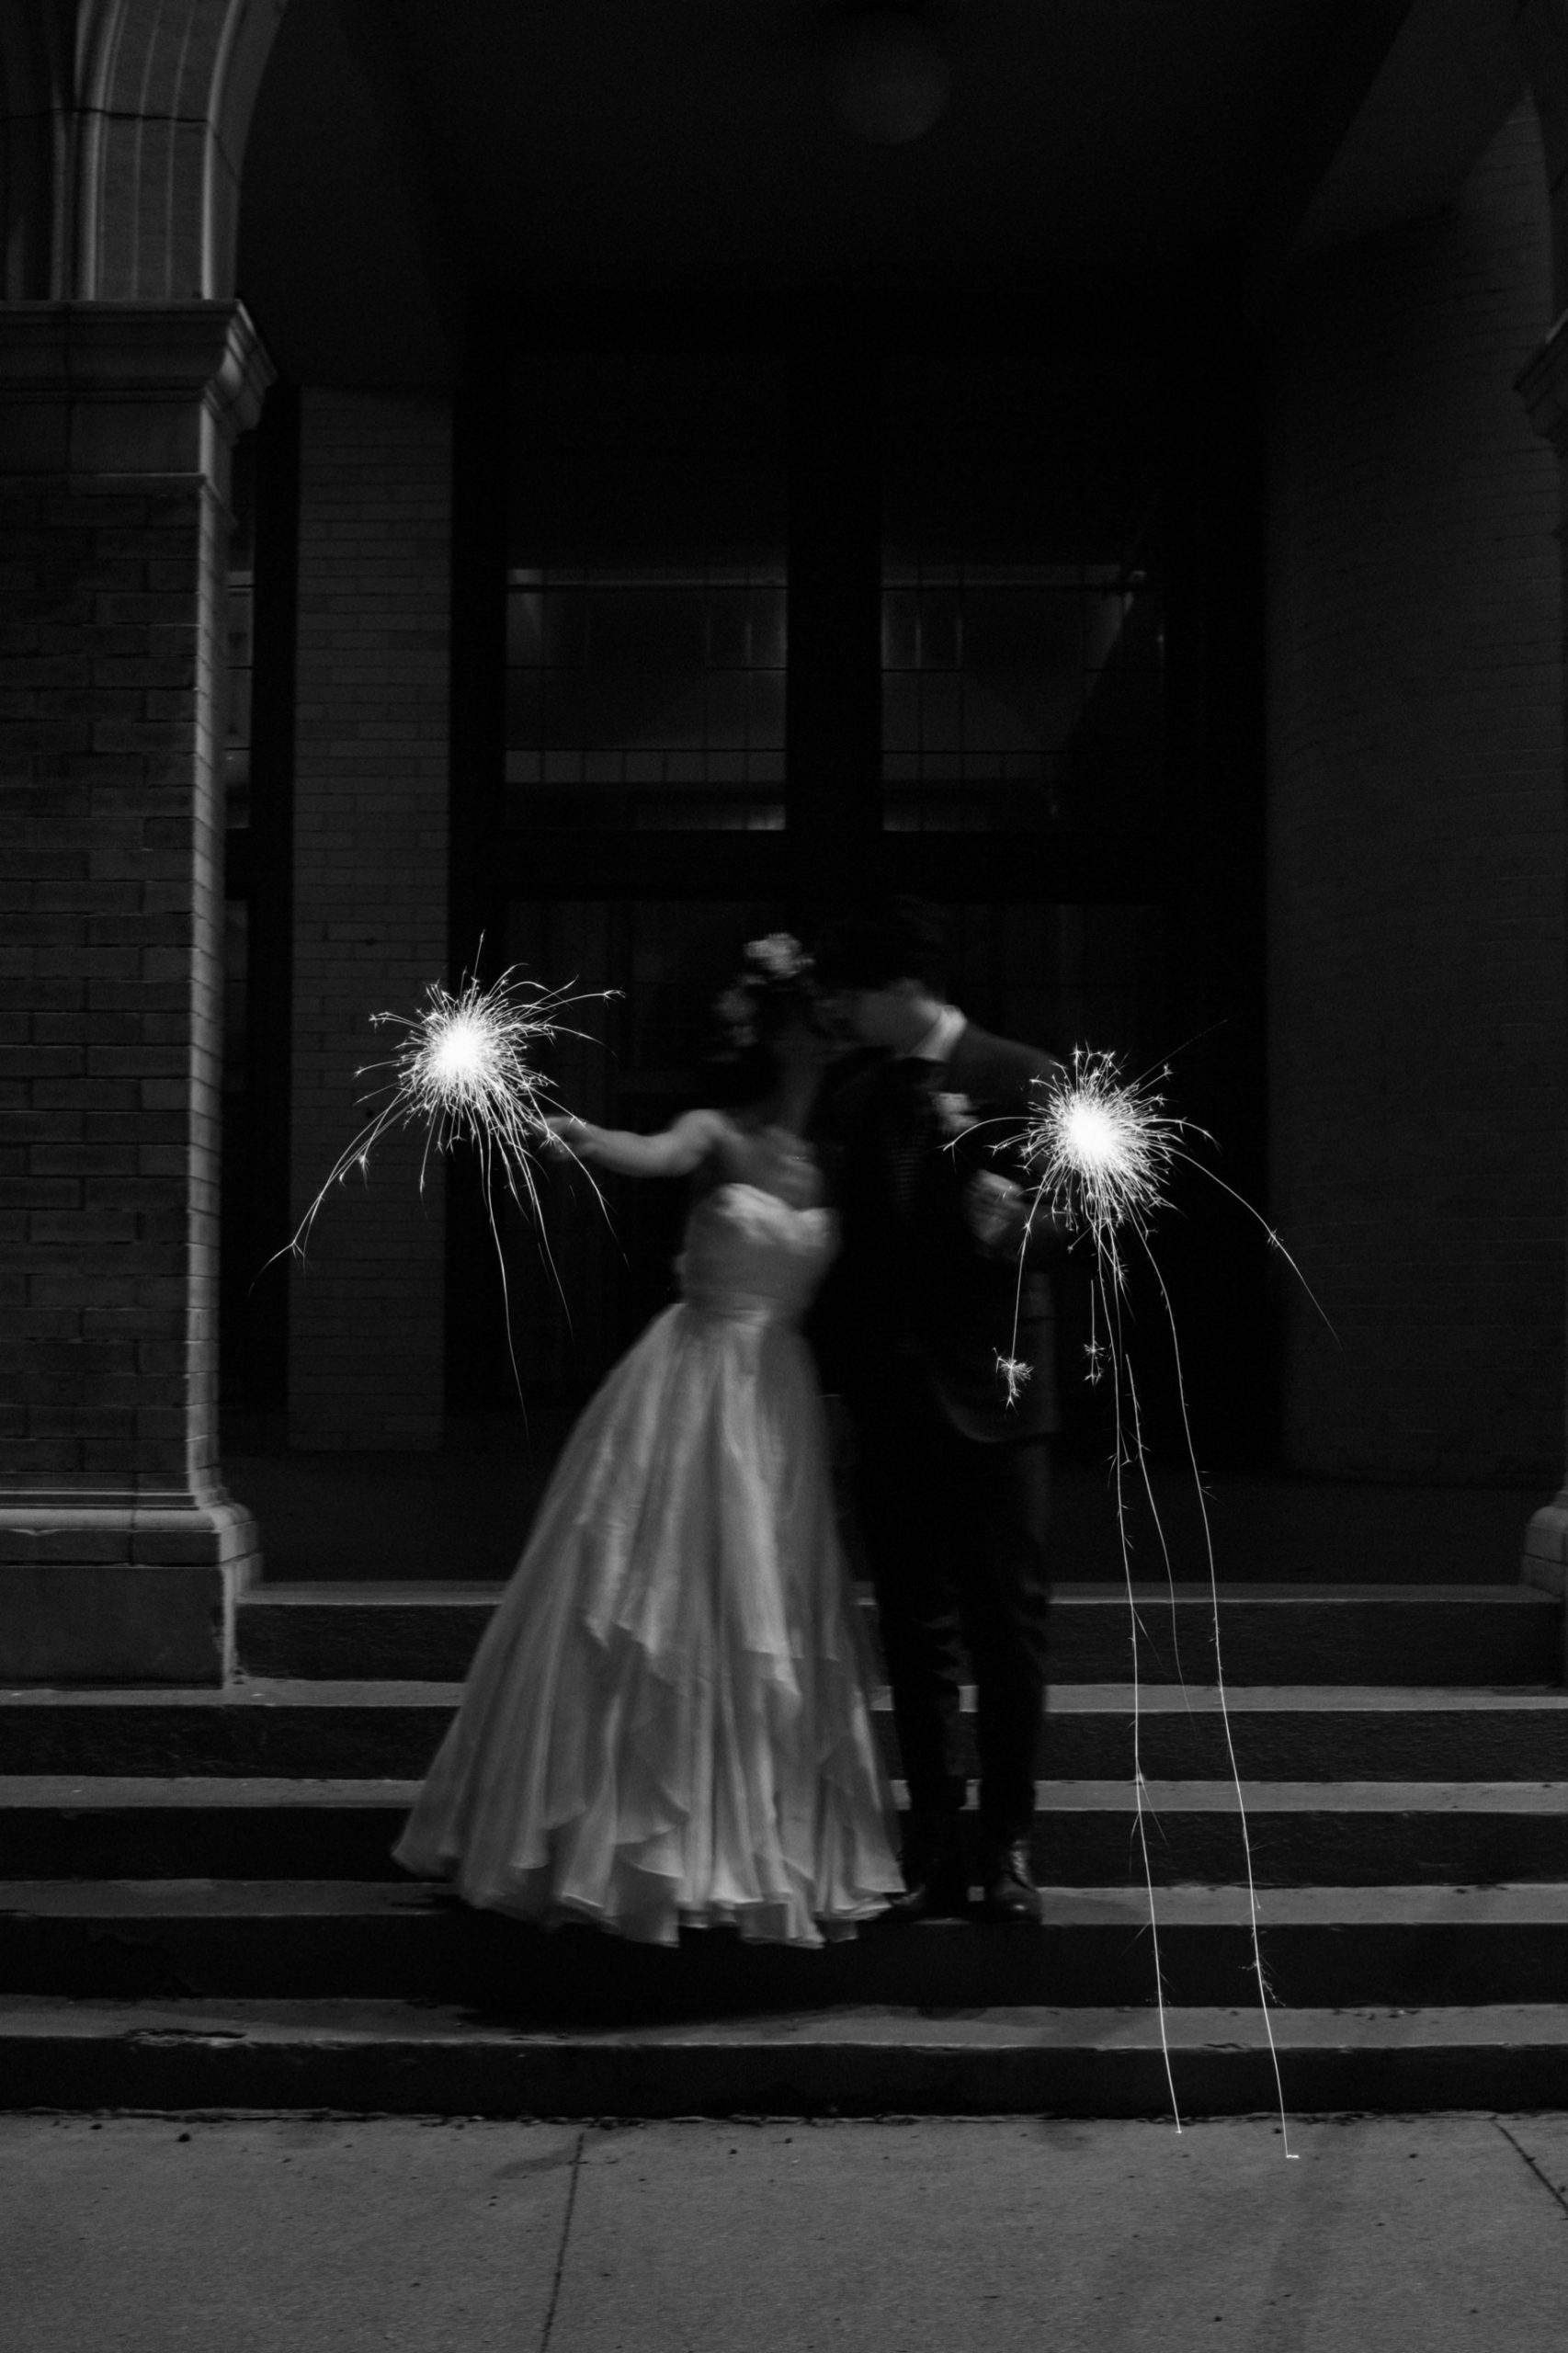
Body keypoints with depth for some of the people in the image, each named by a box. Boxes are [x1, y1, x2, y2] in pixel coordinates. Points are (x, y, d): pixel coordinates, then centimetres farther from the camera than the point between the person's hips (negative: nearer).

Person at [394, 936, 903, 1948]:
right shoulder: (720, 1134, -4)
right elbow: (655, 1155, -24)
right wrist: (579, 1135, -45)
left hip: (779, 1403, 3)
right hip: (688, 1382, -3)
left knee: (765, 1621, 8)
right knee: (642, 1605, 1)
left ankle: (755, 1845, 22)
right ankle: (606, 1831, 15)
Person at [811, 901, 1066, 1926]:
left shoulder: (1025, 1080, -4)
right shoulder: (857, 1100, 11)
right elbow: (850, 1242, 12)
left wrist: (1014, 1222, -23)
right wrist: (835, 1365, 7)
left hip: (993, 1389, -4)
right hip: (888, 1394, 4)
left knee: (1009, 1619, 2)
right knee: (915, 1627, 7)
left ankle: (1009, 1844, 15)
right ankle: (934, 1848, 15)